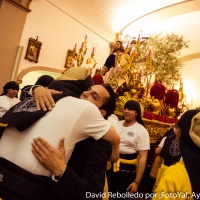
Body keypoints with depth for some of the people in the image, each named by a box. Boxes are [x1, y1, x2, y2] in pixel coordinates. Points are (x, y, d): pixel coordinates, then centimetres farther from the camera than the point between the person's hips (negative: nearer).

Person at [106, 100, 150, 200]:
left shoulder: (141, 131, -8)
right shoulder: (116, 124, 4)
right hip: (109, 166, 4)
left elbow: (143, 158, -9)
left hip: (127, 169, -3)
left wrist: (137, 181, -10)